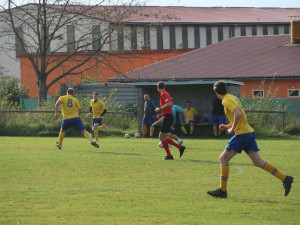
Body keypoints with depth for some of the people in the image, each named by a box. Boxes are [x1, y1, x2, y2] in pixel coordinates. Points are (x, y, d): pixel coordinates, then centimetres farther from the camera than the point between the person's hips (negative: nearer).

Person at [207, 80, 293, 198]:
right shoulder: (233, 98, 18)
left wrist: (232, 128, -15)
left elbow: (238, 114, -27)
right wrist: (228, 126, 23)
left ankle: (222, 190, 0)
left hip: (242, 134, -9)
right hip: (249, 132, 9)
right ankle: (285, 179, 0)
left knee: (223, 158, -1)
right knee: (258, 162, 5)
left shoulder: (226, 101, -11)